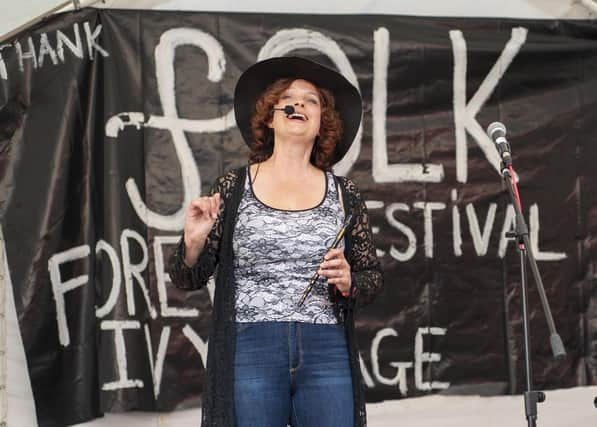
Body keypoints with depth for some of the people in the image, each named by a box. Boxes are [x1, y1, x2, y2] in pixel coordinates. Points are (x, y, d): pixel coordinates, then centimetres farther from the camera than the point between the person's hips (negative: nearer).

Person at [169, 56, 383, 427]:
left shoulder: (344, 194, 8)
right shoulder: (233, 187, 5)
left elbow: (372, 278, 13)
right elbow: (188, 279, 7)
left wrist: (348, 282, -8)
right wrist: (194, 243, -13)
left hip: (327, 354, 1)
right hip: (248, 351, -1)